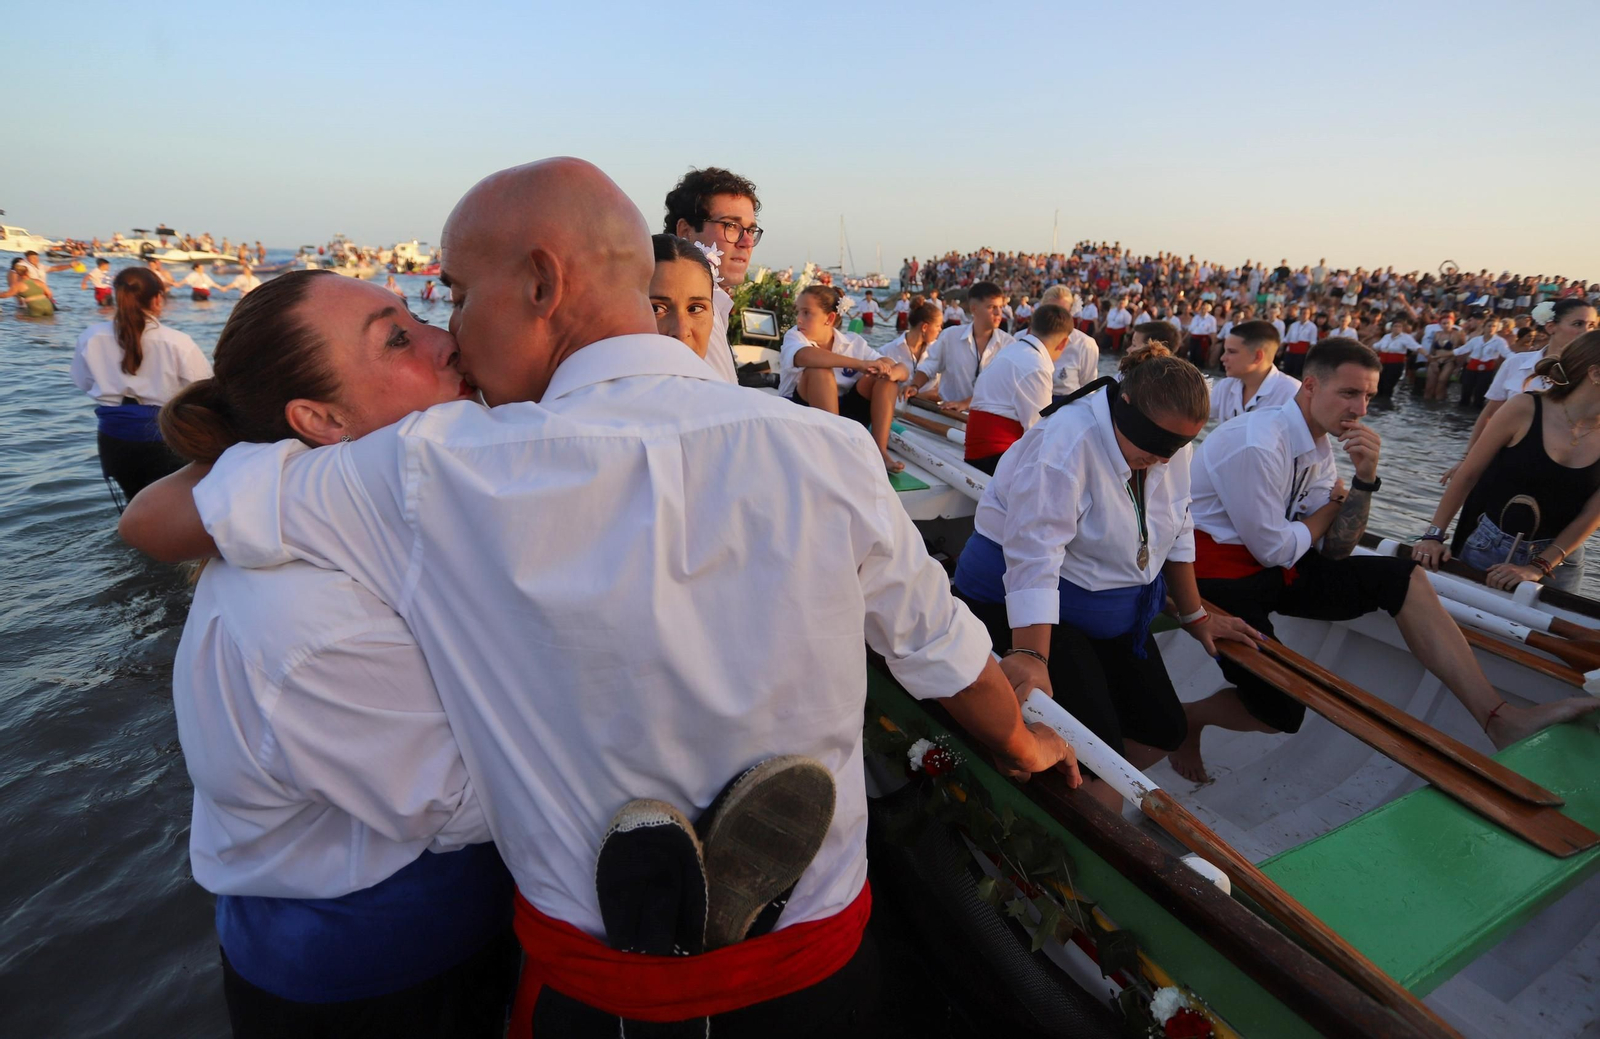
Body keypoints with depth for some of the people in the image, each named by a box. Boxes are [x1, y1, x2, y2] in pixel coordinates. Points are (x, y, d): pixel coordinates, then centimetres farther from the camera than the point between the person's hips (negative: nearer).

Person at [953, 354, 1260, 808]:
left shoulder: (1171, 443, -2)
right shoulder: (1063, 446, -27)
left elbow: (1176, 533, 11)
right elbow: (1034, 556, -35)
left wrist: (1194, 616, 17)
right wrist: (1030, 658, -43)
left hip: (1114, 612, 9)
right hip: (1026, 610, -8)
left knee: (1162, 732, 8)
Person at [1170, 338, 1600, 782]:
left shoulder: (1318, 445, 5)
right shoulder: (1258, 445, -23)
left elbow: (1334, 551, 5)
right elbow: (1274, 549, -18)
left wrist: (1364, 478, -8)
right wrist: (1333, 501, -1)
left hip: (1274, 566, 8)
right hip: (1224, 574, -8)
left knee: (1403, 578, -4)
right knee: (1279, 712, -9)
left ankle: (1499, 716, -4)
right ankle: (1185, 718, 17)